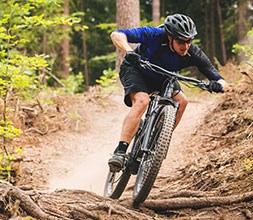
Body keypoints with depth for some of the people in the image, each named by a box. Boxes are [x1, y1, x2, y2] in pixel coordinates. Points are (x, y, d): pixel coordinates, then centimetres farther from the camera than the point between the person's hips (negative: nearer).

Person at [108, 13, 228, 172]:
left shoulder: (193, 53, -26)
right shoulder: (155, 35, -34)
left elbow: (223, 84, -25)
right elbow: (117, 35, -37)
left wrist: (218, 85, -50)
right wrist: (129, 52, -56)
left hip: (161, 77, 5)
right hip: (135, 69, -4)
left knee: (181, 101, -19)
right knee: (142, 101, -32)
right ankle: (120, 152, -37)